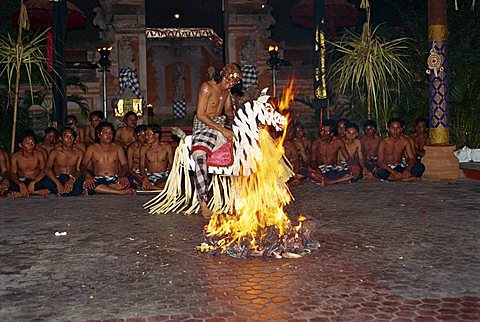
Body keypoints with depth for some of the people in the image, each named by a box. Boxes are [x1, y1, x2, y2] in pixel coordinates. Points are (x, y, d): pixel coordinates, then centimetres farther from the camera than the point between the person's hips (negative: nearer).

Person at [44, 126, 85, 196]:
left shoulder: (79, 152, 7)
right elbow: (47, 169, -16)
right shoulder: (55, 152, 1)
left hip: (73, 181, 2)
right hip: (58, 180, -2)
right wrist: (58, 183, -34)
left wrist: (72, 179, -32)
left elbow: (79, 170, -6)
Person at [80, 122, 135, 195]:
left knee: (125, 183, -34)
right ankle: (121, 192, -34)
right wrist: (87, 175, -20)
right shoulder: (92, 148, 12)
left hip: (115, 179, 0)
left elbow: (125, 165, 6)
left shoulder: (117, 148, 15)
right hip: (98, 179, 0)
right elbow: (83, 165, 4)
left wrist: (122, 176, -19)